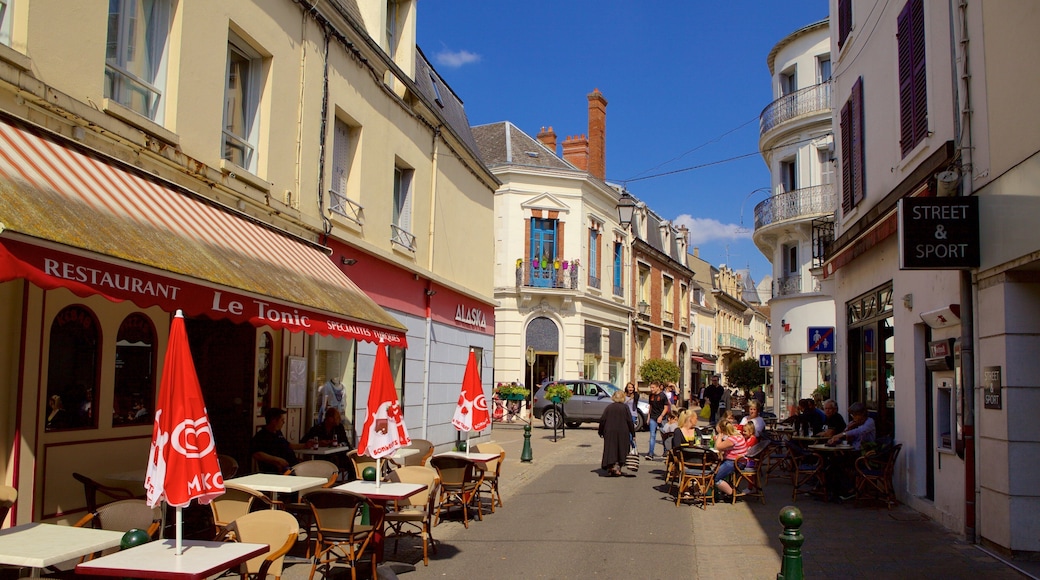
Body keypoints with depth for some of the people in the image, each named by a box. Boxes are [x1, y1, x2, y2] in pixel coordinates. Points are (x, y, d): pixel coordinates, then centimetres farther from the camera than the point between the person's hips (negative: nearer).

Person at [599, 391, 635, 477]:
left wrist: (601, 431, 10)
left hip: (609, 432, 2)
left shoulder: (609, 407, 5)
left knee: (610, 450, 6)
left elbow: (602, 420, 1)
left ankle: (610, 467, 2)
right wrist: (633, 432, 1)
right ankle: (617, 466, -3)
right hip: (622, 433, -2)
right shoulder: (625, 407, -1)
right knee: (621, 450, 8)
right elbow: (629, 421, -5)